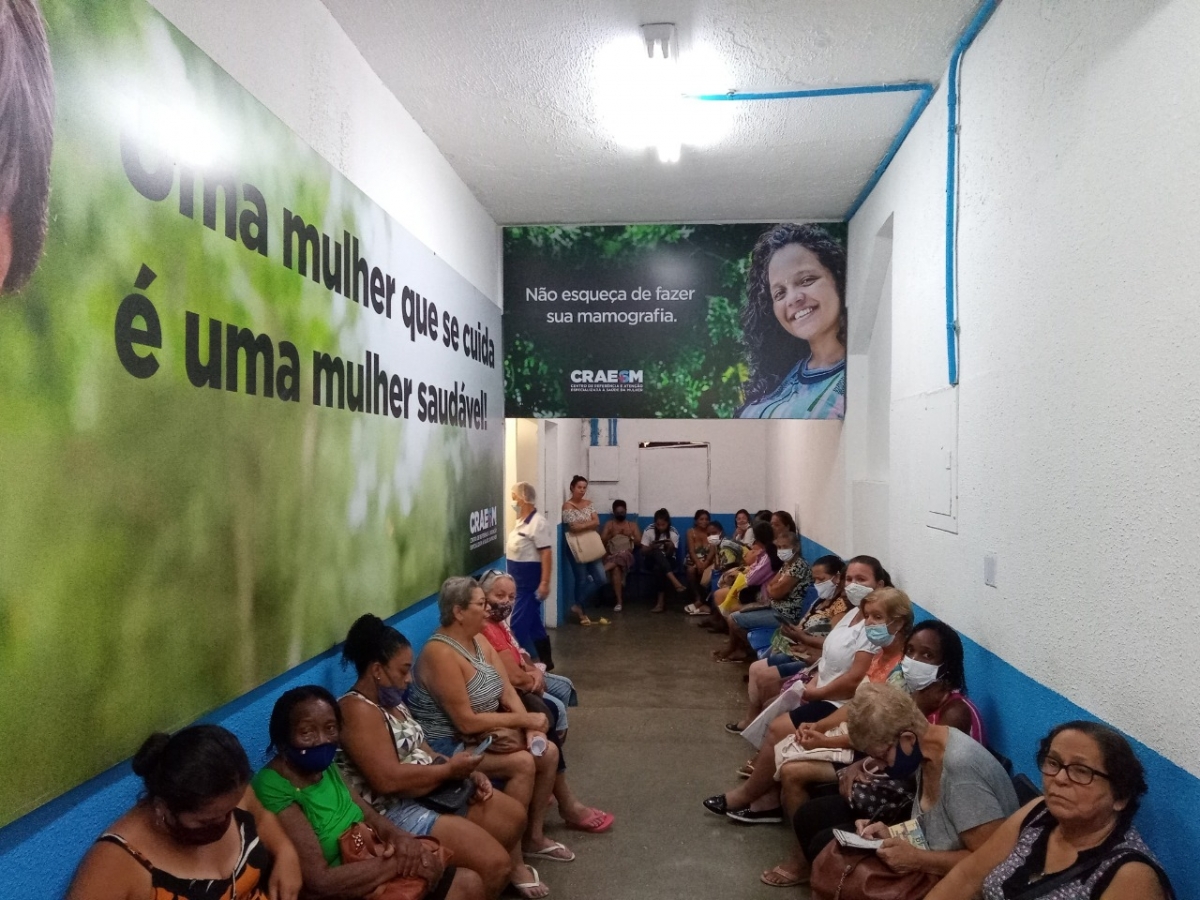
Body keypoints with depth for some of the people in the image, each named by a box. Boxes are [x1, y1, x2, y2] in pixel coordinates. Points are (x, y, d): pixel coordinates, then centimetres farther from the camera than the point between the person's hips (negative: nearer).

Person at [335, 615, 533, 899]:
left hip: (433, 792, 11)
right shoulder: (358, 710, -21)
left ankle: (514, 866, 37)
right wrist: (450, 770, -18)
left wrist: (466, 772, -2)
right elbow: (389, 780, -29)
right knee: (495, 862, -19)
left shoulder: (391, 701, 12)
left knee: (514, 814, 12)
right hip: (398, 811, -10)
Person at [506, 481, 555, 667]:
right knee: (533, 623, 15)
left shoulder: (537, 522, -18)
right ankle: (545, 663, 25)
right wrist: (511, 580, 20)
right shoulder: (522, 521, 11)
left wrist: (545, 583, -25)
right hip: (519, 580, 10)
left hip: (529, 581, -10)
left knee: (518, 624, -9)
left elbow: (546, 553, -22)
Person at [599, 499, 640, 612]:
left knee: (621, 556, -40)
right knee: (616, 568, -37)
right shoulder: (609, 524, 18)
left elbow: (639, 541, 10)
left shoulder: (632, 524, 19)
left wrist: (629, 535, -1)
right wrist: (612, 534, -4)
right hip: (611, 556, 0)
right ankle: (619, 601, -41)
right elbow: (602, 541, 7)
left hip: (627, 556, 0)